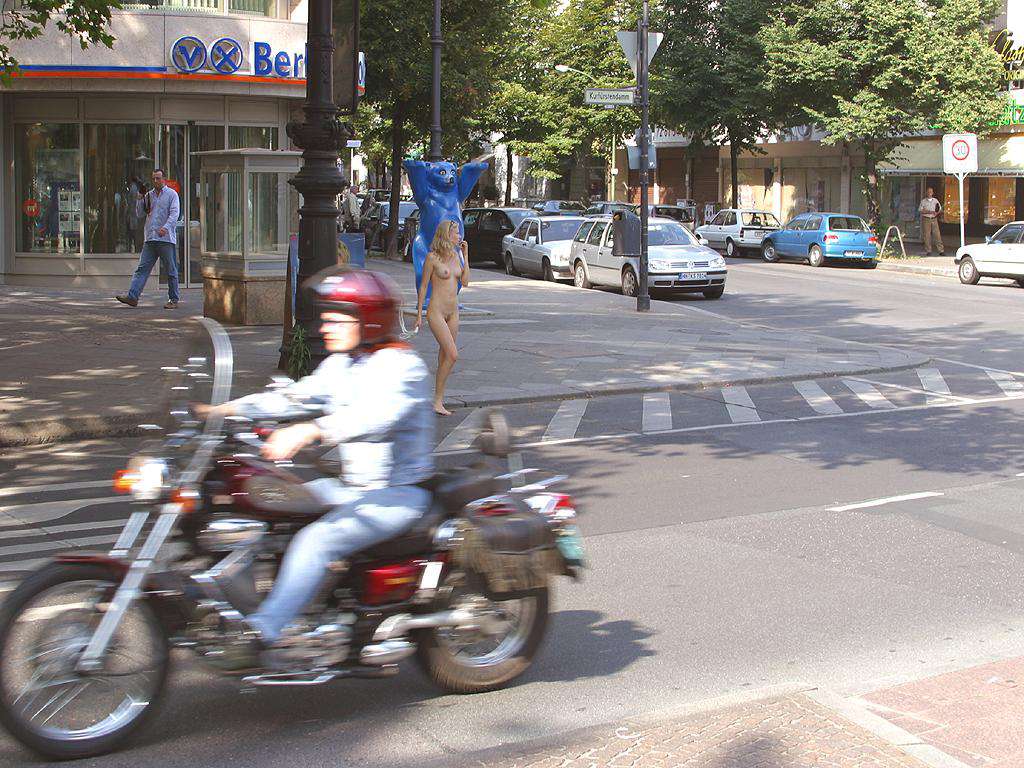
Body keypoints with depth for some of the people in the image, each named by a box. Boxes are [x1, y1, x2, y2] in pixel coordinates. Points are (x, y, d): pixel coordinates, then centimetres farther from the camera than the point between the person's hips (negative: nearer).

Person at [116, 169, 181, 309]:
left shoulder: (171, 194, 2)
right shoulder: (148, 195, 16)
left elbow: (174, 213, -10)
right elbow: (139, 214, 17)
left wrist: (166, 227, -26)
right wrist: (139, 199, 1)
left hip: (166, 239, -5)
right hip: (150, 238, 5)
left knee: (171, 271, 2)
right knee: (142, 268, -3)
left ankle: (173, 300, 8)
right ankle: (132, 296, -9)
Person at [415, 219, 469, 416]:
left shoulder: (456, 255, 9)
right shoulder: (432, 257, -9)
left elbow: (465, 282, 5)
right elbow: (423, 286, -5)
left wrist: (465, 255, 3)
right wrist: (419, 314, -4)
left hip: (453, 311, 7)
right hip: (436, 311, -7)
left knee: (444, 356, 9)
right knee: (452, 355, -15)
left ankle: (439, 400, 16)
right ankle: (437, 401, -7)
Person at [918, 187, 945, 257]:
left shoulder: (935, 201, 12)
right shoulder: (923, 201, 4)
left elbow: (940, 209, 15)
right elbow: (921, 210, -5)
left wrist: (937, 213, -7)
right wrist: (929, 212, -16)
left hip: (934, 219, 2)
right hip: (926, 219, -2)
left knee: (937, 235, -4)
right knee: (927, 235, -3)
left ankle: (941, 250, -4)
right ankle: (928, 251, 4)